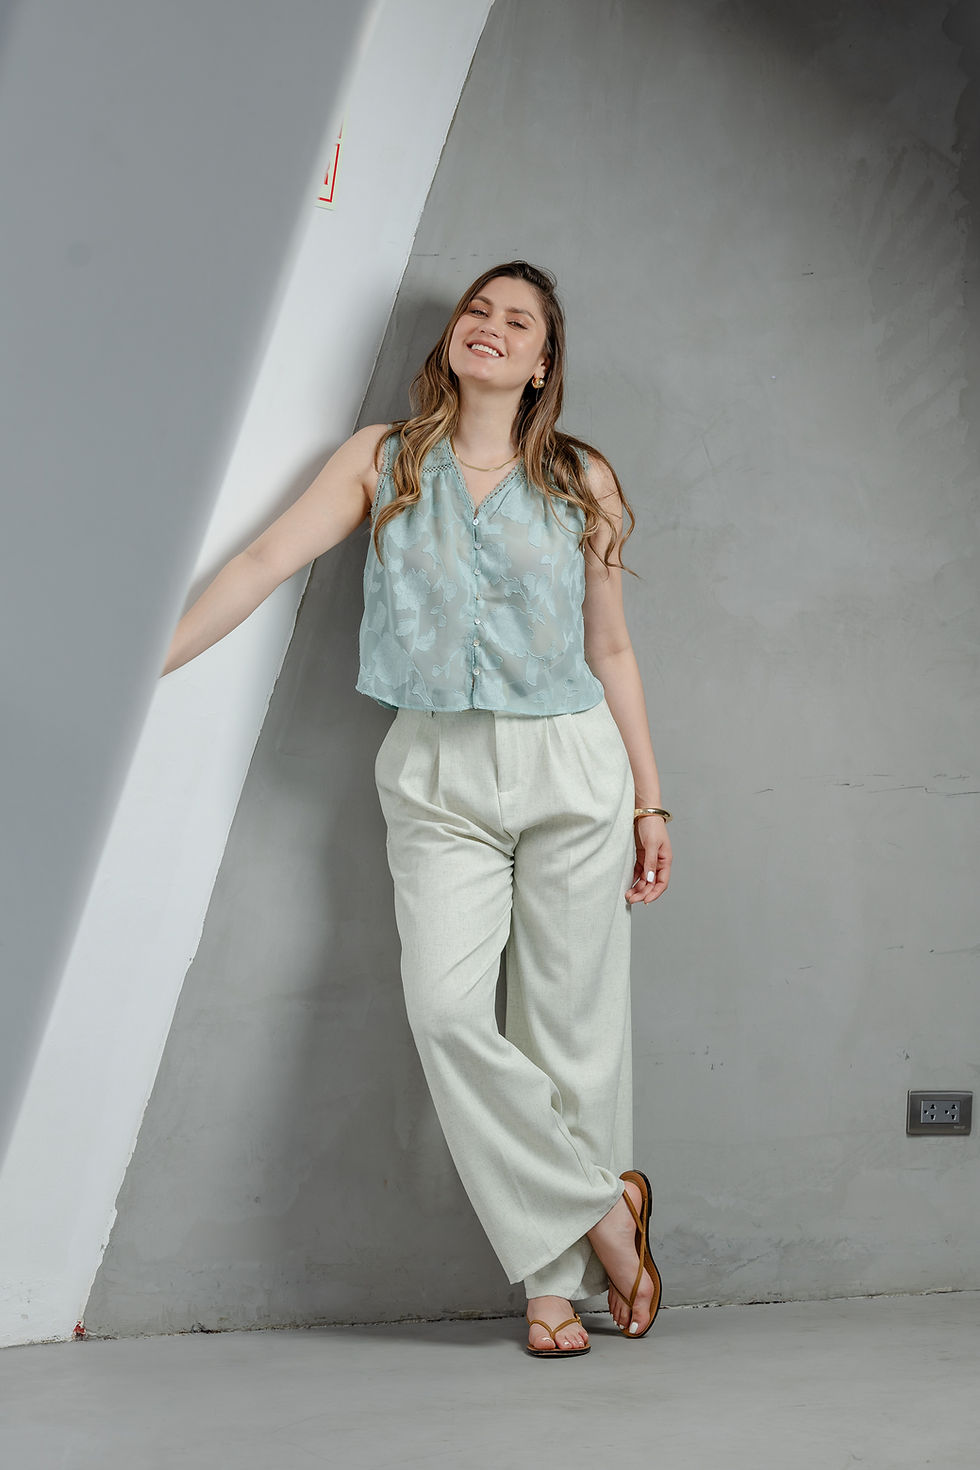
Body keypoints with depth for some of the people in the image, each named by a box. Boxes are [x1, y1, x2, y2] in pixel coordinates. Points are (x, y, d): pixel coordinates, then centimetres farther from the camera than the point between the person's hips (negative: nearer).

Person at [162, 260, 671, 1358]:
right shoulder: (384, 458, 7)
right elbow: (269, 558, -1)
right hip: (439, 781, 0)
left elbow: (610, 651, 11)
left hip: (571, 771, 0)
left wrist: (649, 803, 10)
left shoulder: (581, 482, 9)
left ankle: (557, 1281, 12)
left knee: (571, 1020, -1)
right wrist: (145, 661, -9)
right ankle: (602, 1206, 2)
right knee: (446, 1009, -15)